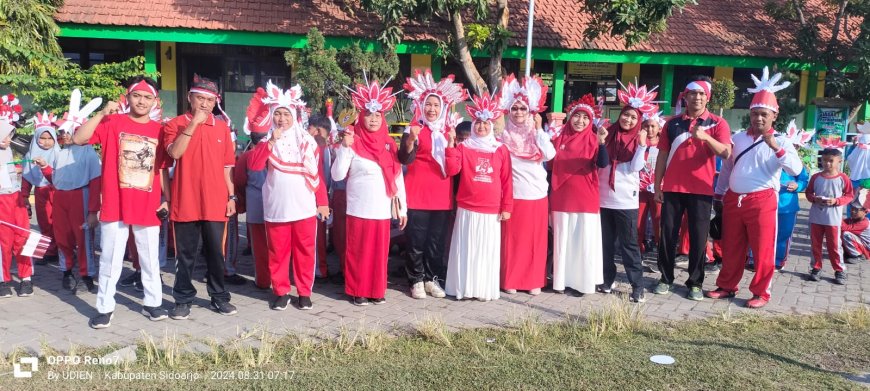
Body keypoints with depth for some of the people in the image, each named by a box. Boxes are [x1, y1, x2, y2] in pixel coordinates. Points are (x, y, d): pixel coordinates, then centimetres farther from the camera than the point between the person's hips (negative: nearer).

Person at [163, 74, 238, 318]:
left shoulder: (222, 127, 10)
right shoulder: (175, 124, 1)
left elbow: (227, 166, 11)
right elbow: (174, 153, -18)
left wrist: (232, 196, 6)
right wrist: (194, 123, -19)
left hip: (215, 202, 2)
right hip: (185, 202, -2)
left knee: (216, 252, 9)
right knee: (185, 255, 6)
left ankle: (220, 298, 21)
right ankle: (183, 300, 17)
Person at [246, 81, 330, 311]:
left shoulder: (307, 141, 5)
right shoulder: (267, 141, 5)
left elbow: (318, 174, 5)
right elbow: (253, 165, -11)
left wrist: (322, 202, 2)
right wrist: (271, 142, -18)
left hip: (305, 208, 0)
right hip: (276, 208, 1)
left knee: (305, 251, 5)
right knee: (278, 252, 7)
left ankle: (304, 292, 17)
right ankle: (281, 292, 19)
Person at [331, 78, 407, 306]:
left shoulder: (389, 144, 8)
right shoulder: (353, 143, -5)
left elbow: (398, 177, 10)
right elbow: (337, 175, -10)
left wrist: (402, 208, 8)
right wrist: (344, 147, -19)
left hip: (382, 209, 4)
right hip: (359, 209, -3)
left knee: (380, 251, 8)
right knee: (358, 251, 4)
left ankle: (377, 290, 21)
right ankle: (356, 291, 16)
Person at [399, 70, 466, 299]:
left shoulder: (448, 130, 13)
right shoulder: (414, 129, -2)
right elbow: (405, 159, -15)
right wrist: (410, 140, -30)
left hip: (442, 193, 5)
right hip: (418, 193, -4)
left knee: (437, 240, 9)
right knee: (417, 240, -2)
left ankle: (431, 279, 20)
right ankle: (416, 280, 10)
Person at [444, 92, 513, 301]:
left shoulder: (501, 150, 5)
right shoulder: (463, 147, 2)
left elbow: (506, 181, 5)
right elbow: (452, 170, -10)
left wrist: (506, 206, 3)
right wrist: (451, 145, -16)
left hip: (492, 210, 1)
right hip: (467, 209, -1)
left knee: (488, 250, 6)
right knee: (466, 248, 4)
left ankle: (485, 289, 15)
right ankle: (464, 288, 12)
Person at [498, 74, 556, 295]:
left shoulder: (536, 134, 7)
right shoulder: (504, 134, 1)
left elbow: (550, 155, -9)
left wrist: (539, 129, -7)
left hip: (537, 194, 2)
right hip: (513, 195, -2)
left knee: (536, 239, 7)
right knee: (511, 239, 2)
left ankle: (534, 281, 17)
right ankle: (510, 280, 13)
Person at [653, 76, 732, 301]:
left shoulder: (717, 124, 2)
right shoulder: (672, 123, 8)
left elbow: (726, 153, -11)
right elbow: (662, 156, 9)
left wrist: (705, 137, -27)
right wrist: (657, 186, 5)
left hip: (701, 190, -2)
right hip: (672, 188, 2)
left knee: (698, 237, 2)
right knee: (668, 234, 5)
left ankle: (695, 283, 11)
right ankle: (666, 279, 15)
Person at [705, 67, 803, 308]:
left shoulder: (780, 142, -2)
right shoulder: (738, 138, 10)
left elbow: (796, 169, -17)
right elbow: (726, 168, 18)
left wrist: (776, 148, -27)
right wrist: (718, 195, 18)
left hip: (762, 201, -4)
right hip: (733, 199, 4)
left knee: (763, 250, 2)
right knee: (731, 248, 12)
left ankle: (761, 293, 15)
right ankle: (727, 286, 26)